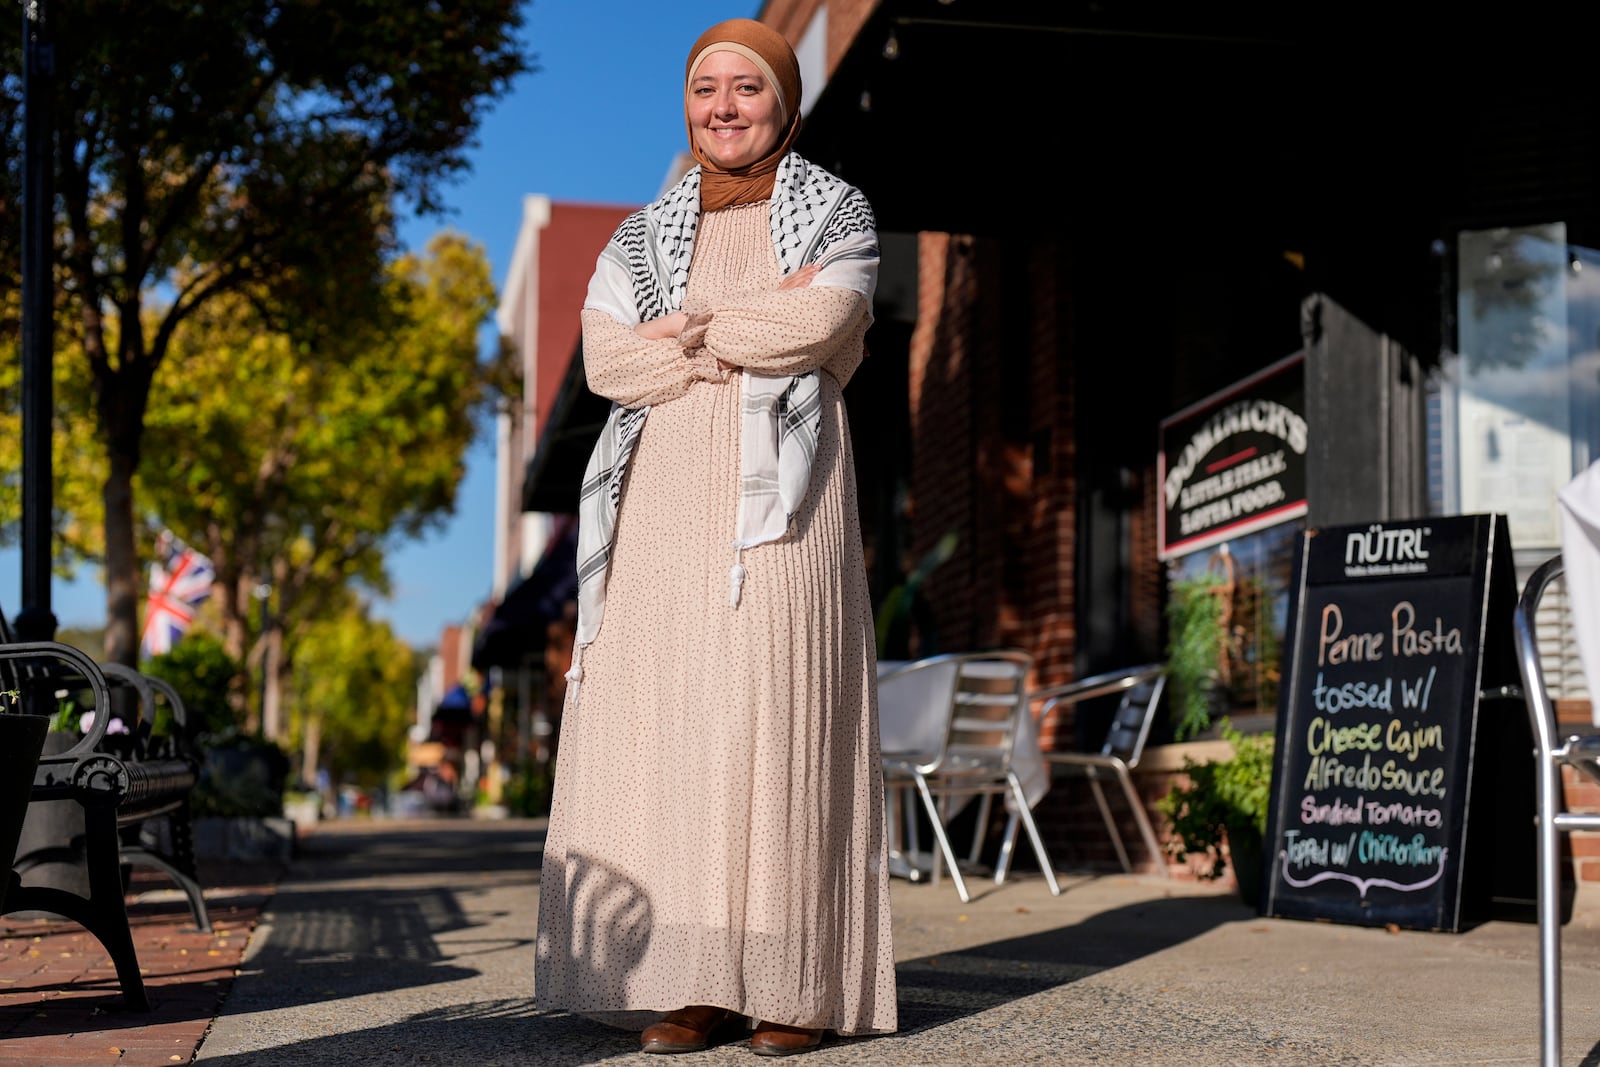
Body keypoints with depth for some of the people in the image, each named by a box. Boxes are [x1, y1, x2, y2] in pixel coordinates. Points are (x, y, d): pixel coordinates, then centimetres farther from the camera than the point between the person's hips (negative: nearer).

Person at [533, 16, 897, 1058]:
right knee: (665, 726, -5)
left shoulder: (836, 212, 12)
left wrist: (689, 329, 1)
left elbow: (819, 327, -8)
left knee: (782, 718, -9)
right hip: (668, 500, 3)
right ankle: (692, 982, -3)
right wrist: (758, 335, -5)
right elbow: (607, 359, 2)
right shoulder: (643, 236, 20)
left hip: (782, 500, -3)